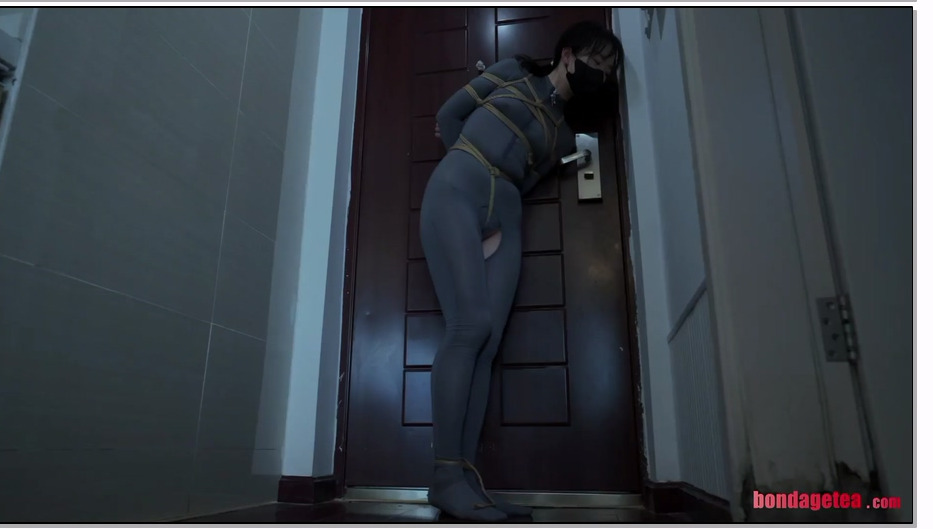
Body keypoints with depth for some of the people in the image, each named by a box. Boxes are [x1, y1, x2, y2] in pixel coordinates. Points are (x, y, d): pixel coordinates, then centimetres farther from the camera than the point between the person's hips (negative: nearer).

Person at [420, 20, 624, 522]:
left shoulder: (564, 135, 24)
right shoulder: (514, 73, 15)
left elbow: (521, 177, 17)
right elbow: (449, 115, 15)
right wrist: (468, 162, 13)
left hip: (504, 217, 5)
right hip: (456, 192, -5)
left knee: (488, 340, -11)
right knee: (469, 325, -22)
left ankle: (464, 476, -11)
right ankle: (446, 474, -21)